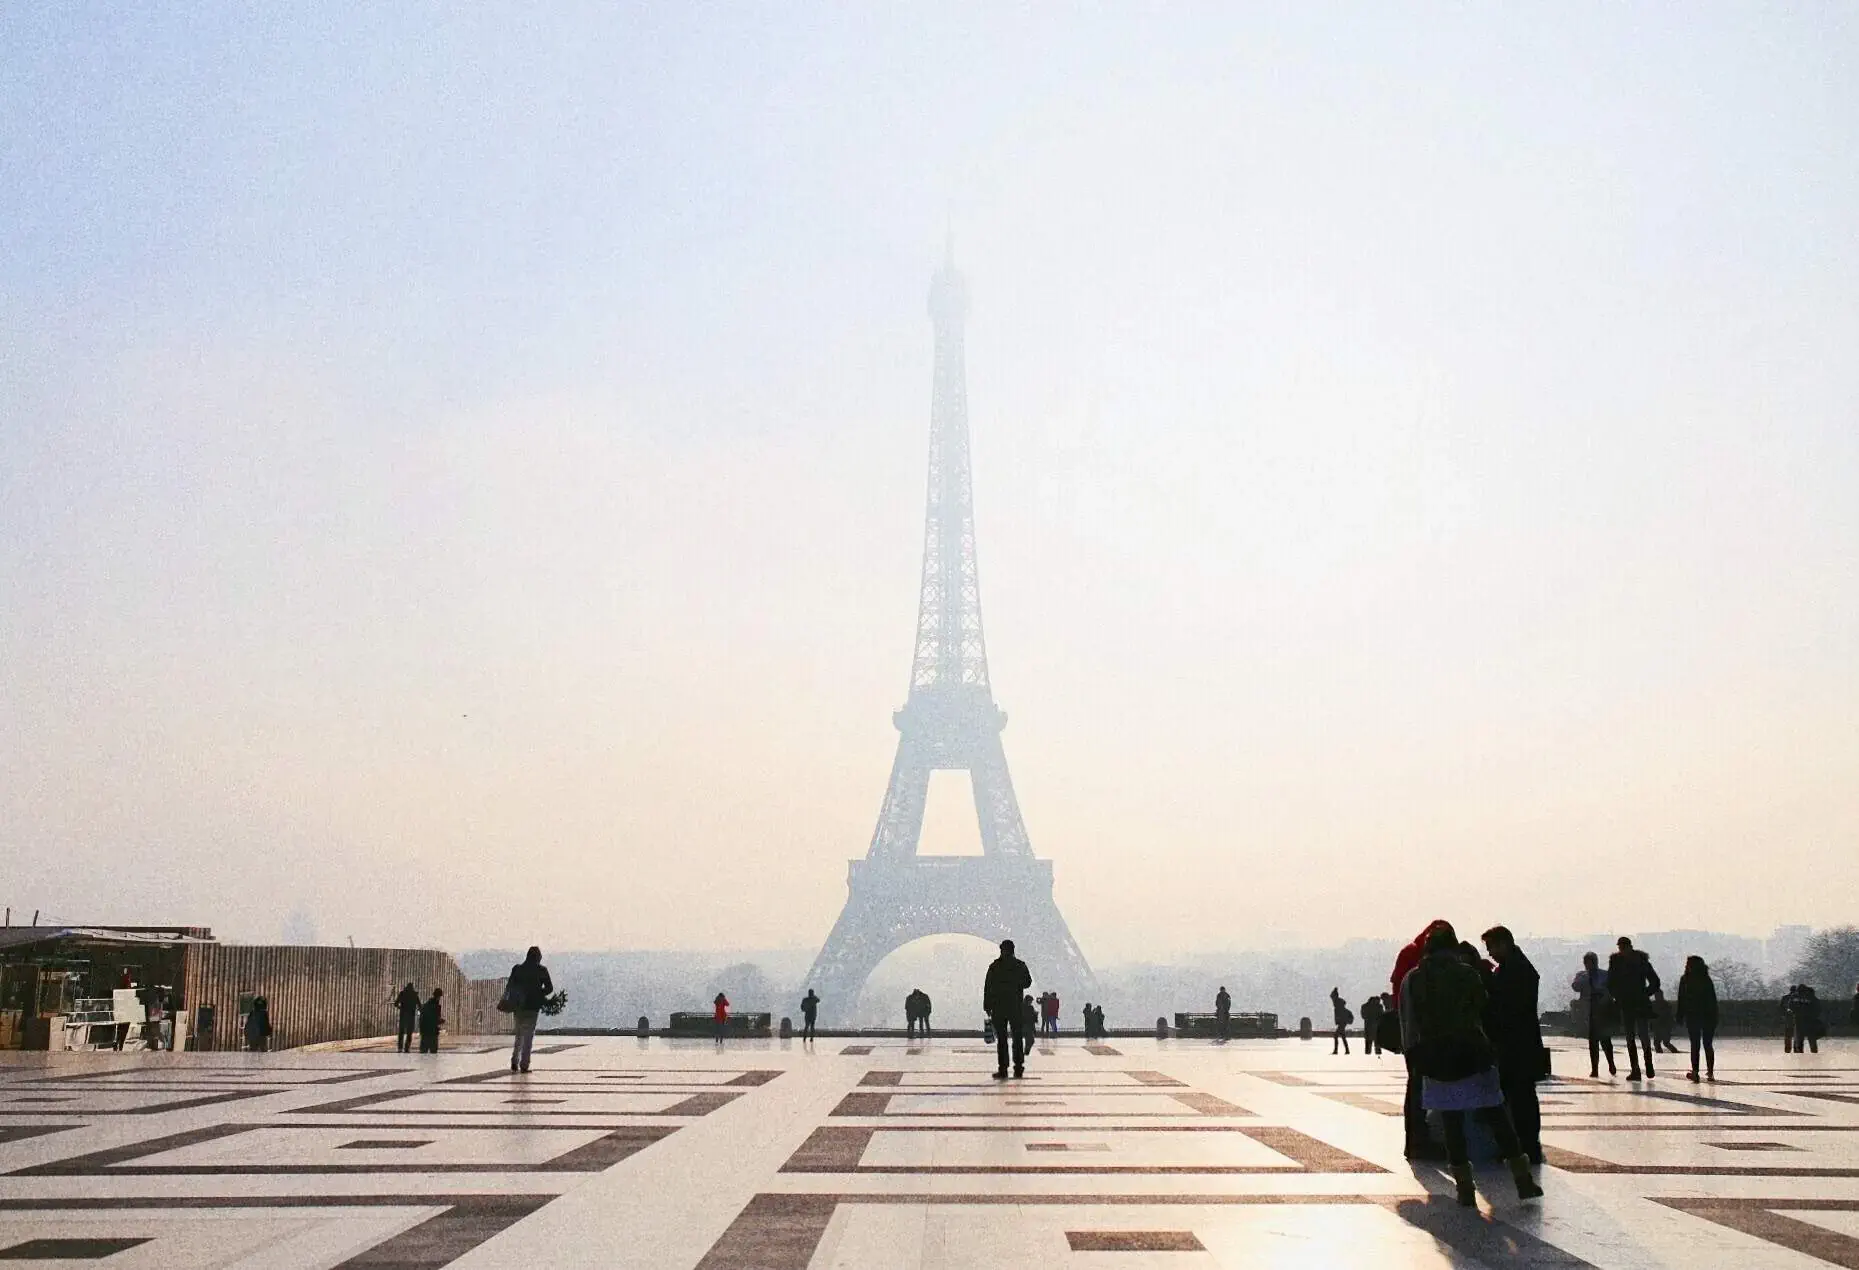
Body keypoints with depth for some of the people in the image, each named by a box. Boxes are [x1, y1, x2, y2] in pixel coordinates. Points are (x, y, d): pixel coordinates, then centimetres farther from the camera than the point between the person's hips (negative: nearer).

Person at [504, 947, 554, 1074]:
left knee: (519, 1034, 18)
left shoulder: (517, 969, 2)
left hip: (518, 1006, 3)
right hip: (532, 1007, -3)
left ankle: (514, 1062, 9)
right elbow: (549, 988, -3)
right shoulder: (541, 970, -3)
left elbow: (509, 986, -1)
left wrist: (506, 1001, 10)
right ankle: (524, 1065, 0)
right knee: (528, 1036, 4)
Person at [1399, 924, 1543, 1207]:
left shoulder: (1412, 980, 1)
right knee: (1498, 1120, 8)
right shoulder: (1468, 974, -3)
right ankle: (1523, 1179, 10)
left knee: (1452, 1125, 6)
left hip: (1437, 1063, 1)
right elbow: (1483, 1011, 5)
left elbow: (1408, 1025, 4)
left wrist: (1417, 1056, 14)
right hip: (1474, 1056, -1)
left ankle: (1465, 1186, 5)